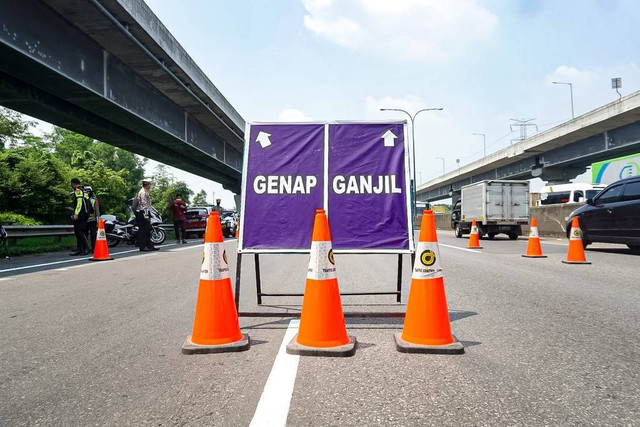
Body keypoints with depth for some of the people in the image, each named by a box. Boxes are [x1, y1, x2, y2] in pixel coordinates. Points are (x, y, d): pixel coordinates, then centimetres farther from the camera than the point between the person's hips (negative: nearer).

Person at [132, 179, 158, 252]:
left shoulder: (145, 192, 20)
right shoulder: (143, 192, -12)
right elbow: (144, 204, -19)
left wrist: (148, 213, 22)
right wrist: (146, 214, -22)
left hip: (144, 214, 11)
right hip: (142, 213, -11)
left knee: (148, 230, 11)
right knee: (143, 230, -7)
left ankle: (150, 246, 15)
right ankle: (142, 246, -3)